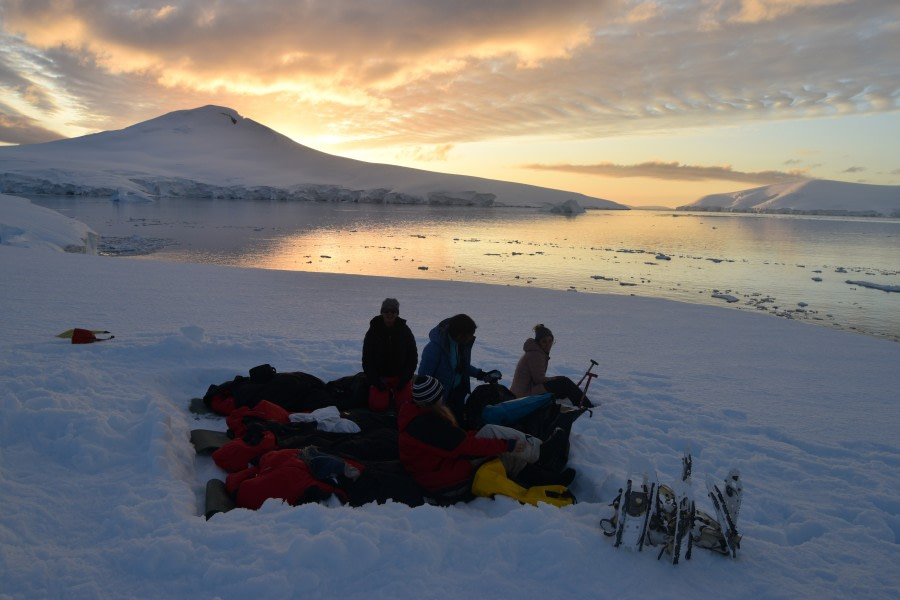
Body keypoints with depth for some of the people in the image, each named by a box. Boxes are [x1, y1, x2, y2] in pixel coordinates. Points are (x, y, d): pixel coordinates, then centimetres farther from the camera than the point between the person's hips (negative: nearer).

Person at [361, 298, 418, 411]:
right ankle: (387, 393, 20)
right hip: (380, 376, 0)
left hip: (401, 376, 0)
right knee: (378, 405, -14)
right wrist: (375, 380, -11)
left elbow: (413, 356, 2)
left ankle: (395, 392, 22)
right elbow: (366, 359, -1)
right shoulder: (373, 331, -5)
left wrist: (405, 378, -8)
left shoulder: (405, 330, -3)